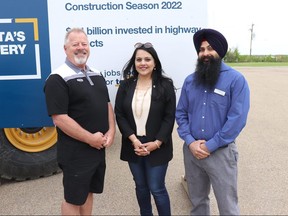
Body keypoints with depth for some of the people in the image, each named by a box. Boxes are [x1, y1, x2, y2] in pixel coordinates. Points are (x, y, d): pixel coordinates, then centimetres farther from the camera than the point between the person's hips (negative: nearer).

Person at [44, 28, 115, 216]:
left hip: (98, 148, 7)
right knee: (74, 199, 9)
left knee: (88, 192, 21)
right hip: (75, 152, -7)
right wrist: (90, 138, -19)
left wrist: (111, 131, -3)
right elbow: (59, 118, -21)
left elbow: (107, 104, 13)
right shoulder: (58, 79, -15)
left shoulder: (96, 75, 9)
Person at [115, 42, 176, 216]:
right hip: (133, 146, 3)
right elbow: (119, 115, -2)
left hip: (157, 147, -3)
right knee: (141, 186, 17)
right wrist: (133, 139, -13)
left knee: (157, 189, 3)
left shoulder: (165, 85, -5)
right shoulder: (126, 85, 2)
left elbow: (169, 117, -7)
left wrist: (156, 143, -15)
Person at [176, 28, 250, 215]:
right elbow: (181, 113, 5)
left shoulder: (236, 79, -9)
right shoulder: (190, 80, 6)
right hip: (191, 151, 4)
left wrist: (210, 146, -16)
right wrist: (190, 142, -10)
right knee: (197, 200, 20)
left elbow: (237, 119, -16)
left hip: (220, 152, -4)